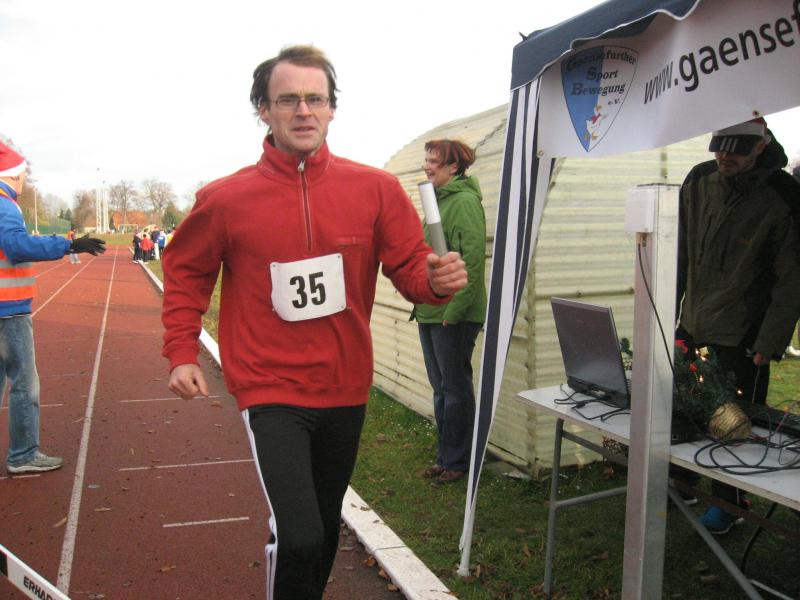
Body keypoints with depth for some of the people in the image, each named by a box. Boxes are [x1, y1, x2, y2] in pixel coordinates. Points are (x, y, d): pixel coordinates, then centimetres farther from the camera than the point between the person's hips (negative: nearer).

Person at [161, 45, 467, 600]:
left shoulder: (375, 188, -5)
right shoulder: (226, 199, -7)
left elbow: (410, 268, -3)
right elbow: (186, 272, 7)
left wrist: (437, 279, -26)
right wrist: (182, 353, 0)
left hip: (345, 388, 3)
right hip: (271, 390, -3)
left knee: (326, 529, 22)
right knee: (298, 537, -16)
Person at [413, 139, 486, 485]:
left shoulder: (464, 201, -13)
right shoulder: (438, 200, 15)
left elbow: (472, 259, -20)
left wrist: (454, 309, -21)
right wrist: (423, 300, 15)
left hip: (454, 316, -9)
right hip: (430, 313, 9)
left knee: (455, 389, 3)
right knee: (440, 388, 16)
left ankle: (457, 461, 16)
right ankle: (445, 457, 28)